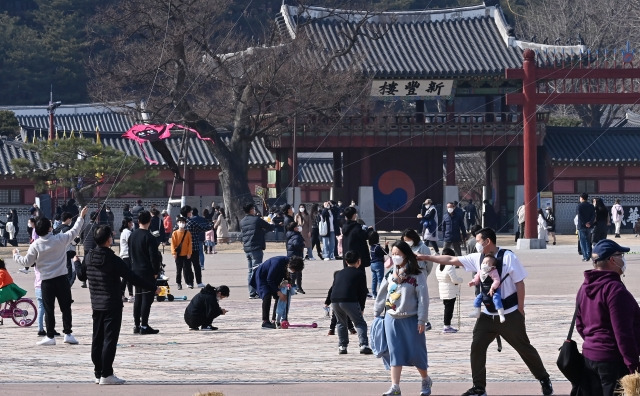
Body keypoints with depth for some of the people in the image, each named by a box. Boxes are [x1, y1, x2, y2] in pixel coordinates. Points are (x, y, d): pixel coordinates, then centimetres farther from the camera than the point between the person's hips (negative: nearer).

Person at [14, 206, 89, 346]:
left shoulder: (35, 246, -8)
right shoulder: (60, 239, -6)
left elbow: (27, 262, -1)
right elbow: (74, 232, 9)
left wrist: (16, 255, 19)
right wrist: (81, 217, 24)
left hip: (46, 281, -1)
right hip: (62, 279, 1)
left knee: (48, 310, 5)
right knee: (66, 308, 8)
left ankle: (50, 336, 4)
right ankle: (68, 333, 6)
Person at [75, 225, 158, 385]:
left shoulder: (88, 257, 0)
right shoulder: (114, 260, -18)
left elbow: (82, 276, 16)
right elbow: (133, 278, -16)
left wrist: (77, 262, 37)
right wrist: (153, 287, -7)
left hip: (96, 305, 7)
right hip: (112, 305, -7)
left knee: (97, 339, 12)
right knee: (110, 339, -4)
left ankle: (98, 373, 17)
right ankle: (106, 375, -6)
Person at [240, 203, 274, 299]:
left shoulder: (242, 222, 10)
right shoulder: (257, 220, -9)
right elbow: (270, 227, -5)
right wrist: (273, 225, 19)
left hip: (247, 249, 7)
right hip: (256, 248, -7)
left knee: (250, 271, 13)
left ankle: (252, 292, 14)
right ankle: (253, 293, -10)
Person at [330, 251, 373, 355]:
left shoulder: (339, 273, 26)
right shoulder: (360, 274, 12)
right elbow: (363, 292, 9)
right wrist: (361, 308, 18)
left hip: (335, 301, 4)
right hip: (350, 301, -4)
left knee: (341, 323, 24)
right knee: (360, 323, 5)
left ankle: (342, 346, 18)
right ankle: (363, 345, -11)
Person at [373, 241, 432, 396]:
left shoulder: (417, 276, -8)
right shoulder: (390, 275, 7)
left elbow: (423, 298, -10)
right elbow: (381, 296, 14)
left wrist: (422, 320, -13)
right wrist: (376, 314, 14)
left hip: (411, 319, -4)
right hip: (392, 319, 4)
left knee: (416, 352, 3)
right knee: (395, 352, 0)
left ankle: (426, 380, 26)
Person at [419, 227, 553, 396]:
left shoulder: (507, 257, -14)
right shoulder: (478, 258, 2)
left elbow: (520, 284, -12)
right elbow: (450, 260, 6)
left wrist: (520, 311, -13)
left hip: (510, 314, -6)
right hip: (488, 315, 6)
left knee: (524, 348, 3)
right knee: (477, 347, 1)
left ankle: (544, 380, 20)